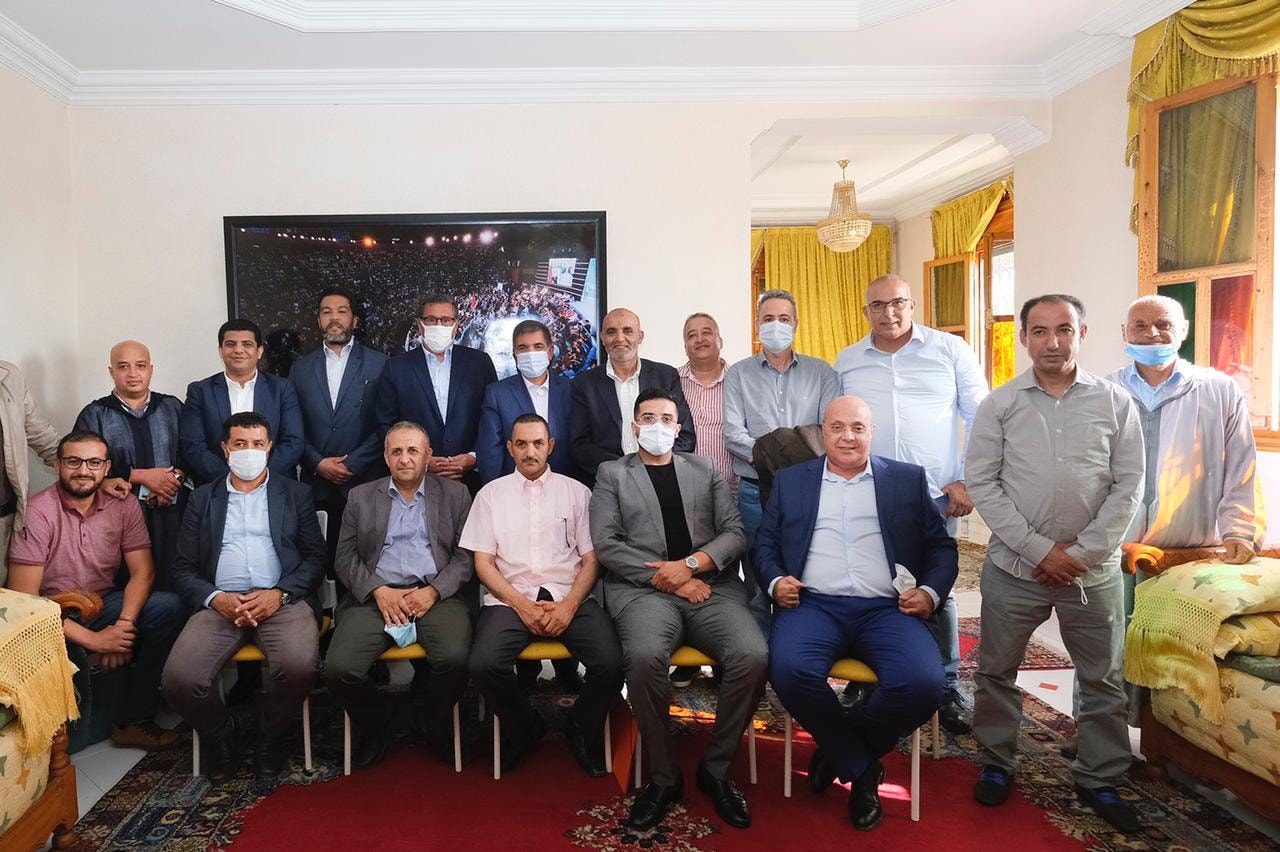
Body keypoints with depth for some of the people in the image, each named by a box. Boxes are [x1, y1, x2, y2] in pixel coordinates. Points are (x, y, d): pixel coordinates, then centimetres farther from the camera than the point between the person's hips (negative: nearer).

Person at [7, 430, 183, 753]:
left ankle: (132, 720, -13)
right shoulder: (37, 512, -14)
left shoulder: (123, 505, -2)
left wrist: (123, 626, -21)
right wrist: (91, 639, -23)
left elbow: (142, 572, -3)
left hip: (103, 604, 5)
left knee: (168, 607, -25)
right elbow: (22, 597, -18)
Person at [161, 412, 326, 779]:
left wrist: (280, 594, -10)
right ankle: (222, 737, 7)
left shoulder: (296, 494, 16)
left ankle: (271, 737, 0)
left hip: (282, 600, -1)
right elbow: (183, 569, 12)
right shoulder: (203, 498, 19)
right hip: (219, 602, 2)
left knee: (299, 666, -31)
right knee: (178, 679, -25)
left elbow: (315, 557, 8)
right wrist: (215, 598, -8)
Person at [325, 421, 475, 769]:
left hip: (436, 594, -1)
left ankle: (437, 724, 5)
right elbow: (345, 558, 10)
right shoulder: (361, 497, 16)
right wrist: (378, 591, -7)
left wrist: (433, 591, -10)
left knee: (455, 659, -29)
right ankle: (373, 721, 12)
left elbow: (466, 555, 5)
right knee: (338, 669, -22)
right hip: (376, 596, 2)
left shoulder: (455, 494, 12)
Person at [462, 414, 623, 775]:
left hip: (569, 599, 0)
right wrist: (521, 605, -9)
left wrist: (569, 605, -10)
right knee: (483, 664, -28)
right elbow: (483, 563, 6)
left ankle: (581, 730, 8)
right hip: (510, 598, 0)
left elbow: (591, 559, 7)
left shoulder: (576, 492, 12)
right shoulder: (491, 494, 11)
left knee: (611, 662, -25)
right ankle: (524, 728, 5)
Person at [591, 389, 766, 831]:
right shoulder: (612, 473, 15)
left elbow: (734, 532, 10)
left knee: (752, 656, -27)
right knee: (645, 657, -34)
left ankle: (715, 768, -3)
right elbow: (606, 545, 2)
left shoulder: (706, 469, 21)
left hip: (711, 585, 2)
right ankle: (664, 775, -10)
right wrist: (667, 579, -8)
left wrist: (689, 566, -8)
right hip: (643, 589, -2)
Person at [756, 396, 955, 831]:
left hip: (887, 608, 0)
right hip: (814, 604, 0)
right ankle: (861, 768, -3)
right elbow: (765, 544, 16)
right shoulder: (790, 480, 18)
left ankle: (837, 749, 2)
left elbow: (942, 547, 14)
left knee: (924, 683, -28)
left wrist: (931, 591, -5)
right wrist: (775, 581, -5)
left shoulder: (909, 479, 16)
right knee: (790, 671, -31)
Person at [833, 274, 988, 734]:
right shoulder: (847, 361, 10)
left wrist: (968, 480, -2)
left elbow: (979, 416, 3)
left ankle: (946, 691, 19)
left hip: (934, 495, -1)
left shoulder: (951, 350, 4)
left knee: (937, 594, 5)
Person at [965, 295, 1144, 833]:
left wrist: (1083, 552, -9)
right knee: (996, 671, 10)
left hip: (1093, 569, 1)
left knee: (1103, 680, 11)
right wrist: (1039, 549, -11)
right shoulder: (999, 405, -1)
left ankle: (1098, 779, 29)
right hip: (1014, 566, 0)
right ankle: (996, 764, 29)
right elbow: (981, 482, -5)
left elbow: (1128, 485, 0)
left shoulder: (1116, 403, 1)